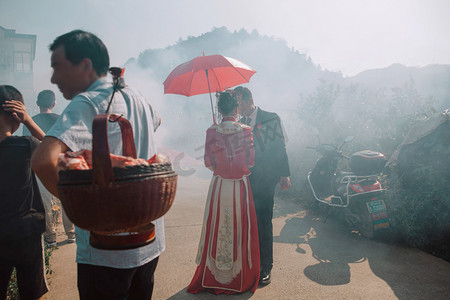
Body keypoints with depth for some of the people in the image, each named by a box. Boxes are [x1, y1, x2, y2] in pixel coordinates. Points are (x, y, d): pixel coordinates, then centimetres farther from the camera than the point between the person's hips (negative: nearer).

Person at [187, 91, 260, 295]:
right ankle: (241, 277, 22)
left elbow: (208, 162, -3)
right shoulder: (245, 130, -6)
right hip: (240, 186, 0)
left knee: (217, 229, 11)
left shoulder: (212, 132, -5)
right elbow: (251, 161, -4)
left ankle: (212, 276, 23)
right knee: (241, 228, 10)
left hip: (219, 186, 1)